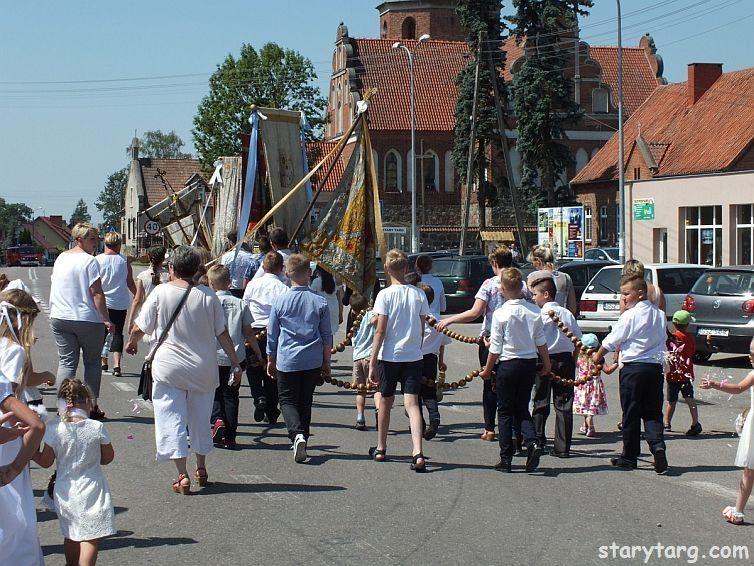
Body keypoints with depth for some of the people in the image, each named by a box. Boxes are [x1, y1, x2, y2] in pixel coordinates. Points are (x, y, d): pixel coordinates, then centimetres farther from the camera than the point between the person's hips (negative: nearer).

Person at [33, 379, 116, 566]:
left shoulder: (54, 429, -10)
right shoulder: (97, 427, -13)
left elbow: (45, 461, -2)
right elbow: (108, 458, 0)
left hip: (65, 490, 3)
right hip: (91, 489, -2)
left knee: (70, 536, 20)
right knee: (90, 537, 0)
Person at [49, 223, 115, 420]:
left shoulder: (61, 258, 10)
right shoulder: (89, 261, -11)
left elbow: (55, 289, 17)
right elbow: (96, 293, -15)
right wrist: (106, 320, -13)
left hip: (59, 319, 5)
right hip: (87, 320, -5)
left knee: (66, 362, 6)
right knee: (92, 362, 8)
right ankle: (92, 406, 9)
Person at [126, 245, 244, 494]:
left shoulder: (161, 292, -8)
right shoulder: (208, 295, -4)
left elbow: (140, 328, -1)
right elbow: (222, 333, -1)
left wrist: (131, 343, 20)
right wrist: (235, 362, 8)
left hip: (169, 368, -3)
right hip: (203, 368, 3)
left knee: (172, 420, 1)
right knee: (200, 419, 18)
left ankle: (182, 475, -7)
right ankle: (201, 470, 31)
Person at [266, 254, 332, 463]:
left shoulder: (279, 301, -6)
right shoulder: (320, 303, -3)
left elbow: (272, 335, 2)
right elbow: (327, 336, 5)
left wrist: (271, 360, 15)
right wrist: (326, 362, 17)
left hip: (287, 360, -2)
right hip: (313, 362, 2)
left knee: (288, 400, 5)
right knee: (306, 401, 15)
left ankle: (297, 434, -19)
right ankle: (303, 439, 21)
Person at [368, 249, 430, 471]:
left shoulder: (385, 295, -9)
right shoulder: (419, 295, 1)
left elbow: (380, 332, -11)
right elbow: (422, 330, 7)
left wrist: (372, 362, -7)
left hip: (389, 356, -2)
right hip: (413, 356, 2)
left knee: (386, 402, 15)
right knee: (412, 403, -3)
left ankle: (380, 449, 29)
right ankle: (417, 452, -19)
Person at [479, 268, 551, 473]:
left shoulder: (500, 314, -13)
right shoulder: (534, 311, -2)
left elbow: (495, 348, -8)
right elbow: (541, 341, 6)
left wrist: (487, 370, 4)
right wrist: (546, 364, 20)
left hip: (508, 364, -4)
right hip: (529, 364, 4)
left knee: (505, 411, 7)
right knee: (522, 408, 15)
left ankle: (506, 459, 9)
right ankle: (532, 442, -10)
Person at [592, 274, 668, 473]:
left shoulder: (630, 316, -10)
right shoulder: (659, 315, 10)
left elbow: (611, 340, -3)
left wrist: (598, 356, 14)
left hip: (633, 368, -5)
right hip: (655, 366, 5)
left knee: (631, 413, 4)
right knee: (653, 412, 9)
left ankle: (629, 457, 11)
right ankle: (658, 446, -15)